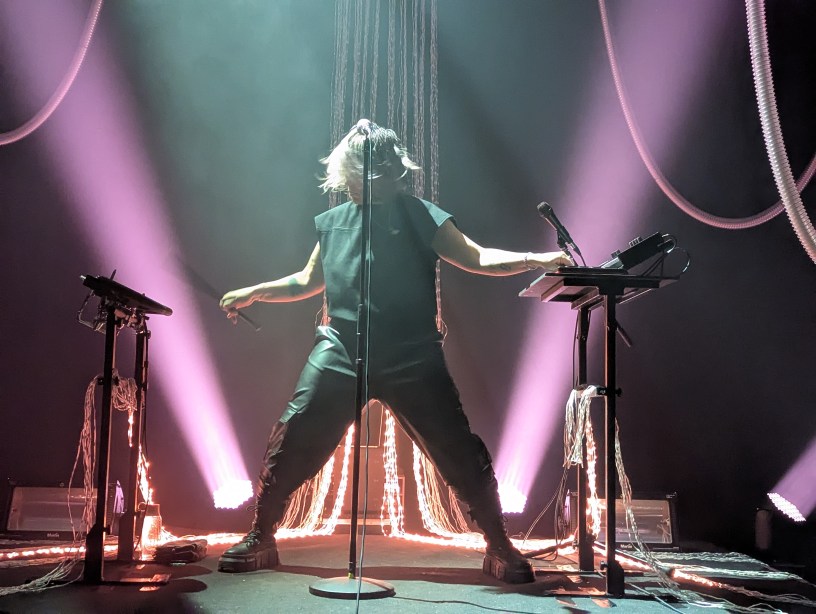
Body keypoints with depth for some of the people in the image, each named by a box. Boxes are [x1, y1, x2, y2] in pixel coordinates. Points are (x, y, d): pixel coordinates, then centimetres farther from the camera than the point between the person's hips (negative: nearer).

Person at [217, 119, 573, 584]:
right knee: (291, 444, -3)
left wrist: (536, 258, -18)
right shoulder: (332, 222, 14)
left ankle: (501, 548, 14)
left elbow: (476, 258, -4)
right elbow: (308, 282, 26)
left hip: (412, 359, -3)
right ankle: (260, 541, 17)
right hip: (340, 354, 3)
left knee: (461, 453, -4)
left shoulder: (419, 215, 1)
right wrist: (254, 293, 19)